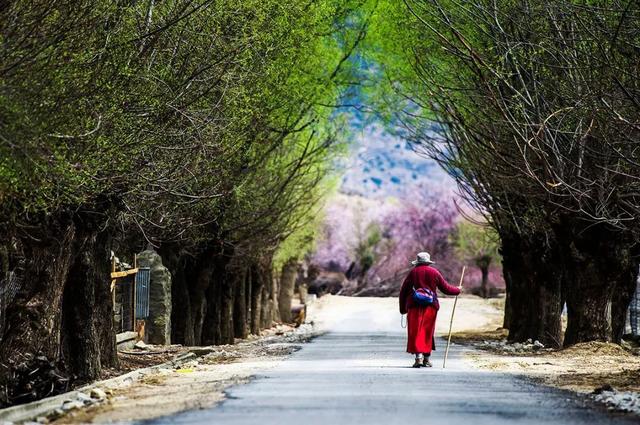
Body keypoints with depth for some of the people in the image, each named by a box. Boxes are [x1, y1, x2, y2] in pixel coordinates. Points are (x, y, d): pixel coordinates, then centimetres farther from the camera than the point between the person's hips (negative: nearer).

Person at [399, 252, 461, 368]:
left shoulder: (413, 272, 4)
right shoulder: (434, 272, 7)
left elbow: (403, 291, 5)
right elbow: (445, 288, 12)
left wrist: (403, 308, 14)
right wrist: (457, 290, 31)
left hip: (414, 306, -2)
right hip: (430, 306, 2)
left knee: (415, 332, -4)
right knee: (428, 332, 12)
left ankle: (419, 356, -21)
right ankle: (426, 359, 16)